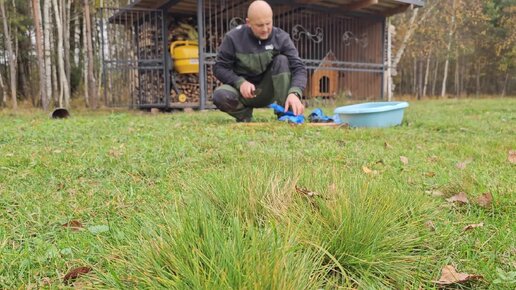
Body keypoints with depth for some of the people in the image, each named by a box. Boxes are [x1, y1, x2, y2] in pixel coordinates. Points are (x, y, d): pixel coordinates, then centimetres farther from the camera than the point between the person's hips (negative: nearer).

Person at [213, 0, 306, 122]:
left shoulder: (281, 37, -11)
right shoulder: (234, 38, -12)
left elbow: (298, 67, -19)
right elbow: (219, 67, -8)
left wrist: (294, 93, -39)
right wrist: (240, 82, -27)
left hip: (267, 90, 1)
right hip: (243, 89, -1)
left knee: (282, 60, -24)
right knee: (220, 96, -33)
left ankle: (286, 114, -20)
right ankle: (244, 114, 0)